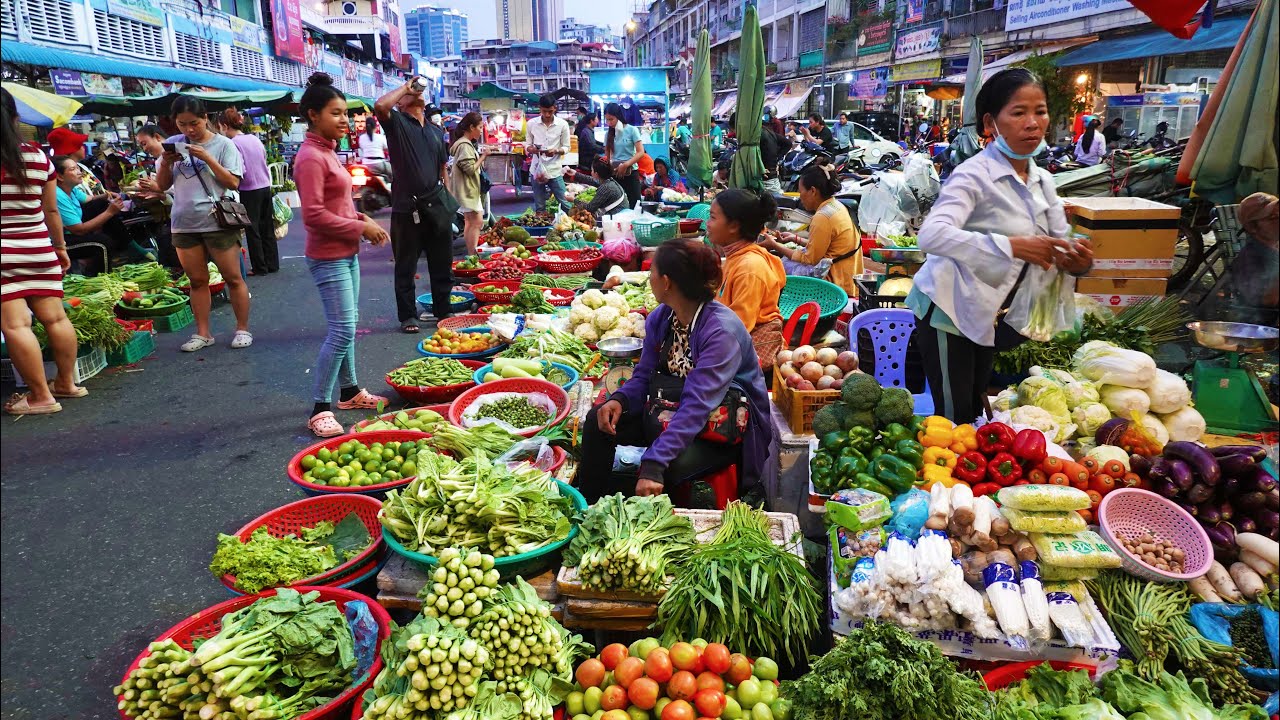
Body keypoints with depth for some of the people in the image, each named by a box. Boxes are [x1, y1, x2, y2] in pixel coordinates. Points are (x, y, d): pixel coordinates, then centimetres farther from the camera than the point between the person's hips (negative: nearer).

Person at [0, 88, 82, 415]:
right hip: (38, 250, 5)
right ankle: (66, 382, 19)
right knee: (54, 317, 9)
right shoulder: (38, 156, 4)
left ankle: (41, 395, -4)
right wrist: (60, 246, 20)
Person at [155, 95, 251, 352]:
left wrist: (207, 158, -17)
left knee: (233, 278, 1)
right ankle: (202, 333, 17)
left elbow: (233, 182, -11)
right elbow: (162, 185, 11)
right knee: (197, 280, 10)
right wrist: (165, 163, -8)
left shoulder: (223, 144, -4)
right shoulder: (173, 145, 7)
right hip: (184, 224, 4)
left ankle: (242, 329, 12)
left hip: (219, 223, -4)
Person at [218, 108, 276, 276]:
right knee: (267, 227, 13)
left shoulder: (233, 143, -14)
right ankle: (272, 264, 19)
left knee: (253, 230, 4)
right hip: (265, 186, 7)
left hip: (250, 191, -7)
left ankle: (259, 267, 9)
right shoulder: (254, 138, 7)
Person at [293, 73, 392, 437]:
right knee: (342, 330, -10)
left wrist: (363, 219, 3)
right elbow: (314, 216, -22)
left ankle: (350, 390, 28)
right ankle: (320, 410, -3)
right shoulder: (310, 157, -17)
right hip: (328, 257, -10)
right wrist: (360, 228, -16)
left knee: (346, 326, 16)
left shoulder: (327, 153, 13)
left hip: (346, 253, 10)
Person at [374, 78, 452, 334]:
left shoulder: (436, 130, 17)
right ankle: (408, 316, 14)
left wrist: (448, 200, 15)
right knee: (406, 266, 4)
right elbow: (380, 106, -22)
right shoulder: (397, 123, 1)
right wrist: (405, 86, -7)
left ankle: (443, 312, 23)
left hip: (437, 206, 5)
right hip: (407, 207, -5)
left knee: (442, 264, 11)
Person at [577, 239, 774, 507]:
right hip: (672, 411, 7)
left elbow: (697, 406, -34)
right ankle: (589, 507, 6)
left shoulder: (721, 331, -27)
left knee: (672, 466, -35)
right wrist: (619, 400, -18)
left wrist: (654, 463, -42)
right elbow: (644, 375, 6)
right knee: (597, 420, -7)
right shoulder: (660, 318, -3)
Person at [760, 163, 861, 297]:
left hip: (837, 280, -10)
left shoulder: (822, 217, -20)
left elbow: (810, 259, -13)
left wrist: (775, 246, -6)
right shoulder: (836, 206, 9)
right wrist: (796, 239, 18)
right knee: (786, 259, 13)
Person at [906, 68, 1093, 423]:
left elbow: (1058, 245, 9)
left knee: (975, 407, 19)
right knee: (955, 416, -4)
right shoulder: (975, 175, -20)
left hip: (987, 315, 8)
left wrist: (1077, 259, -16)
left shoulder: (1042, 180, 5)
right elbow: (931, 235, -37)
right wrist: (1012, 245, -42)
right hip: (950, 310, -8)